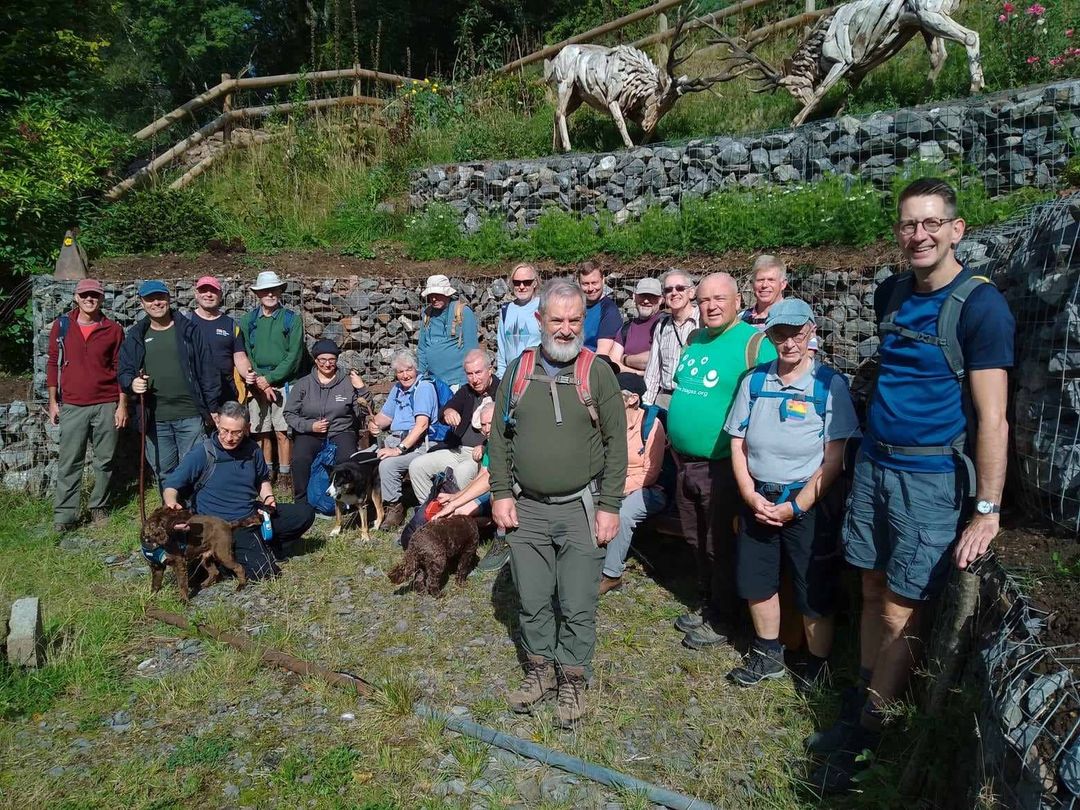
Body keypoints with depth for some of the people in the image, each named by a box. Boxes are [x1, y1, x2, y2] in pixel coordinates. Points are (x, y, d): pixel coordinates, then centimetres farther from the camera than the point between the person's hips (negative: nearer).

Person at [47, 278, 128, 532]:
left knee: (105, 461, 7)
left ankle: (98, 507, 20)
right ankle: (63, 516, 8)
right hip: (72, 406, 0)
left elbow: (120, 368, 3)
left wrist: (122, 405, -1)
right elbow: (53, 363, 8)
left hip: (107, 405, 0)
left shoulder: (114, 330, 2)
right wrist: (53, 401, 5)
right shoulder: (61, 325, 4)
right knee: (69, 463, 2)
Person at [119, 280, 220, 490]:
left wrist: (212, 408, -2)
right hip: (155, 419, 3)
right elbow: (123, 371, 12)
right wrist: (131, 383, -13)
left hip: (190, 415, -3)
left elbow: (207, 370, 1)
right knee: (163, 472, 12)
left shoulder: (188, 330, 2)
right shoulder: (135, 337, 11)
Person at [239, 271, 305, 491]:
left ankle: (285, 474, 8)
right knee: (262, 432, 6)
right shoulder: (247, 321, 8)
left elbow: (294, 356, -5)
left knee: (282, 432, -2)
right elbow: (243, 355, 4)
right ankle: (267, 473, 18)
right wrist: (259, 381, -8)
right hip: (257, 385, 2)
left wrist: (270, 378, -11)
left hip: (284, 384, -2)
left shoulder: (292, 319, 1)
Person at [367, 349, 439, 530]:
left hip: (417, 444, -8)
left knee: (387, 463, -31)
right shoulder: (397, 388, 18)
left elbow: (422, 424, -21)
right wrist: (374, 424, -3)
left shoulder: (424, 387, -10)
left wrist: (399, 449, -26)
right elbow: (385, 416, 22)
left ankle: (393, 506, -13)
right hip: (393, 439, 8)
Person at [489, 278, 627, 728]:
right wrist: (501, 493, 0)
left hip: (580, 509, -2)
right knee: (532, 599, 13)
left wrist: (609, 506, -8)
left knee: (578, 604, 6)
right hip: (525, 509, 2)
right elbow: (499, 436, 7)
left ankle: (572, 679, 26)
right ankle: (539, 669, 34)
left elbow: (616, 443, -4)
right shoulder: (518, 370, 3)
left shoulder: (598, 372, -4)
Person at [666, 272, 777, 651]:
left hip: (722, 467, -7)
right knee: (697, 544, 20)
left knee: (721, 548, 8)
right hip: (685, 463, 7)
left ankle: (721, 620, 26)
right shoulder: (694, 340, 9)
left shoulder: (754, 343, -14)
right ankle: (706, 604, 39)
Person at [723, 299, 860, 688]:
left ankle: (818, 669, 29)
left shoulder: (829, 385, -9)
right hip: (758, 501, 4)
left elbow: (833, 459, -11)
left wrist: (795, 507, -15)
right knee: (757, 582, 16)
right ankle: (768, 655, 38)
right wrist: (751, 497, -8)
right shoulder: (754, 381, 2)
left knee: (814, 595, 6)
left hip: (808, 505, -4)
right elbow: (738, 445, 4)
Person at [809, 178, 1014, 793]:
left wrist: (987, 509, -18)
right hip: (875, 465, 6)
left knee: (901, 613, 2)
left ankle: (864, 730, 17)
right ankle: (862, 705, 26)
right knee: (874, 591, 12)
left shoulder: (981, 306, -12)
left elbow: (993, 418, -15)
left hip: (932, 480, -6)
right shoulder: (892, 294, 8)